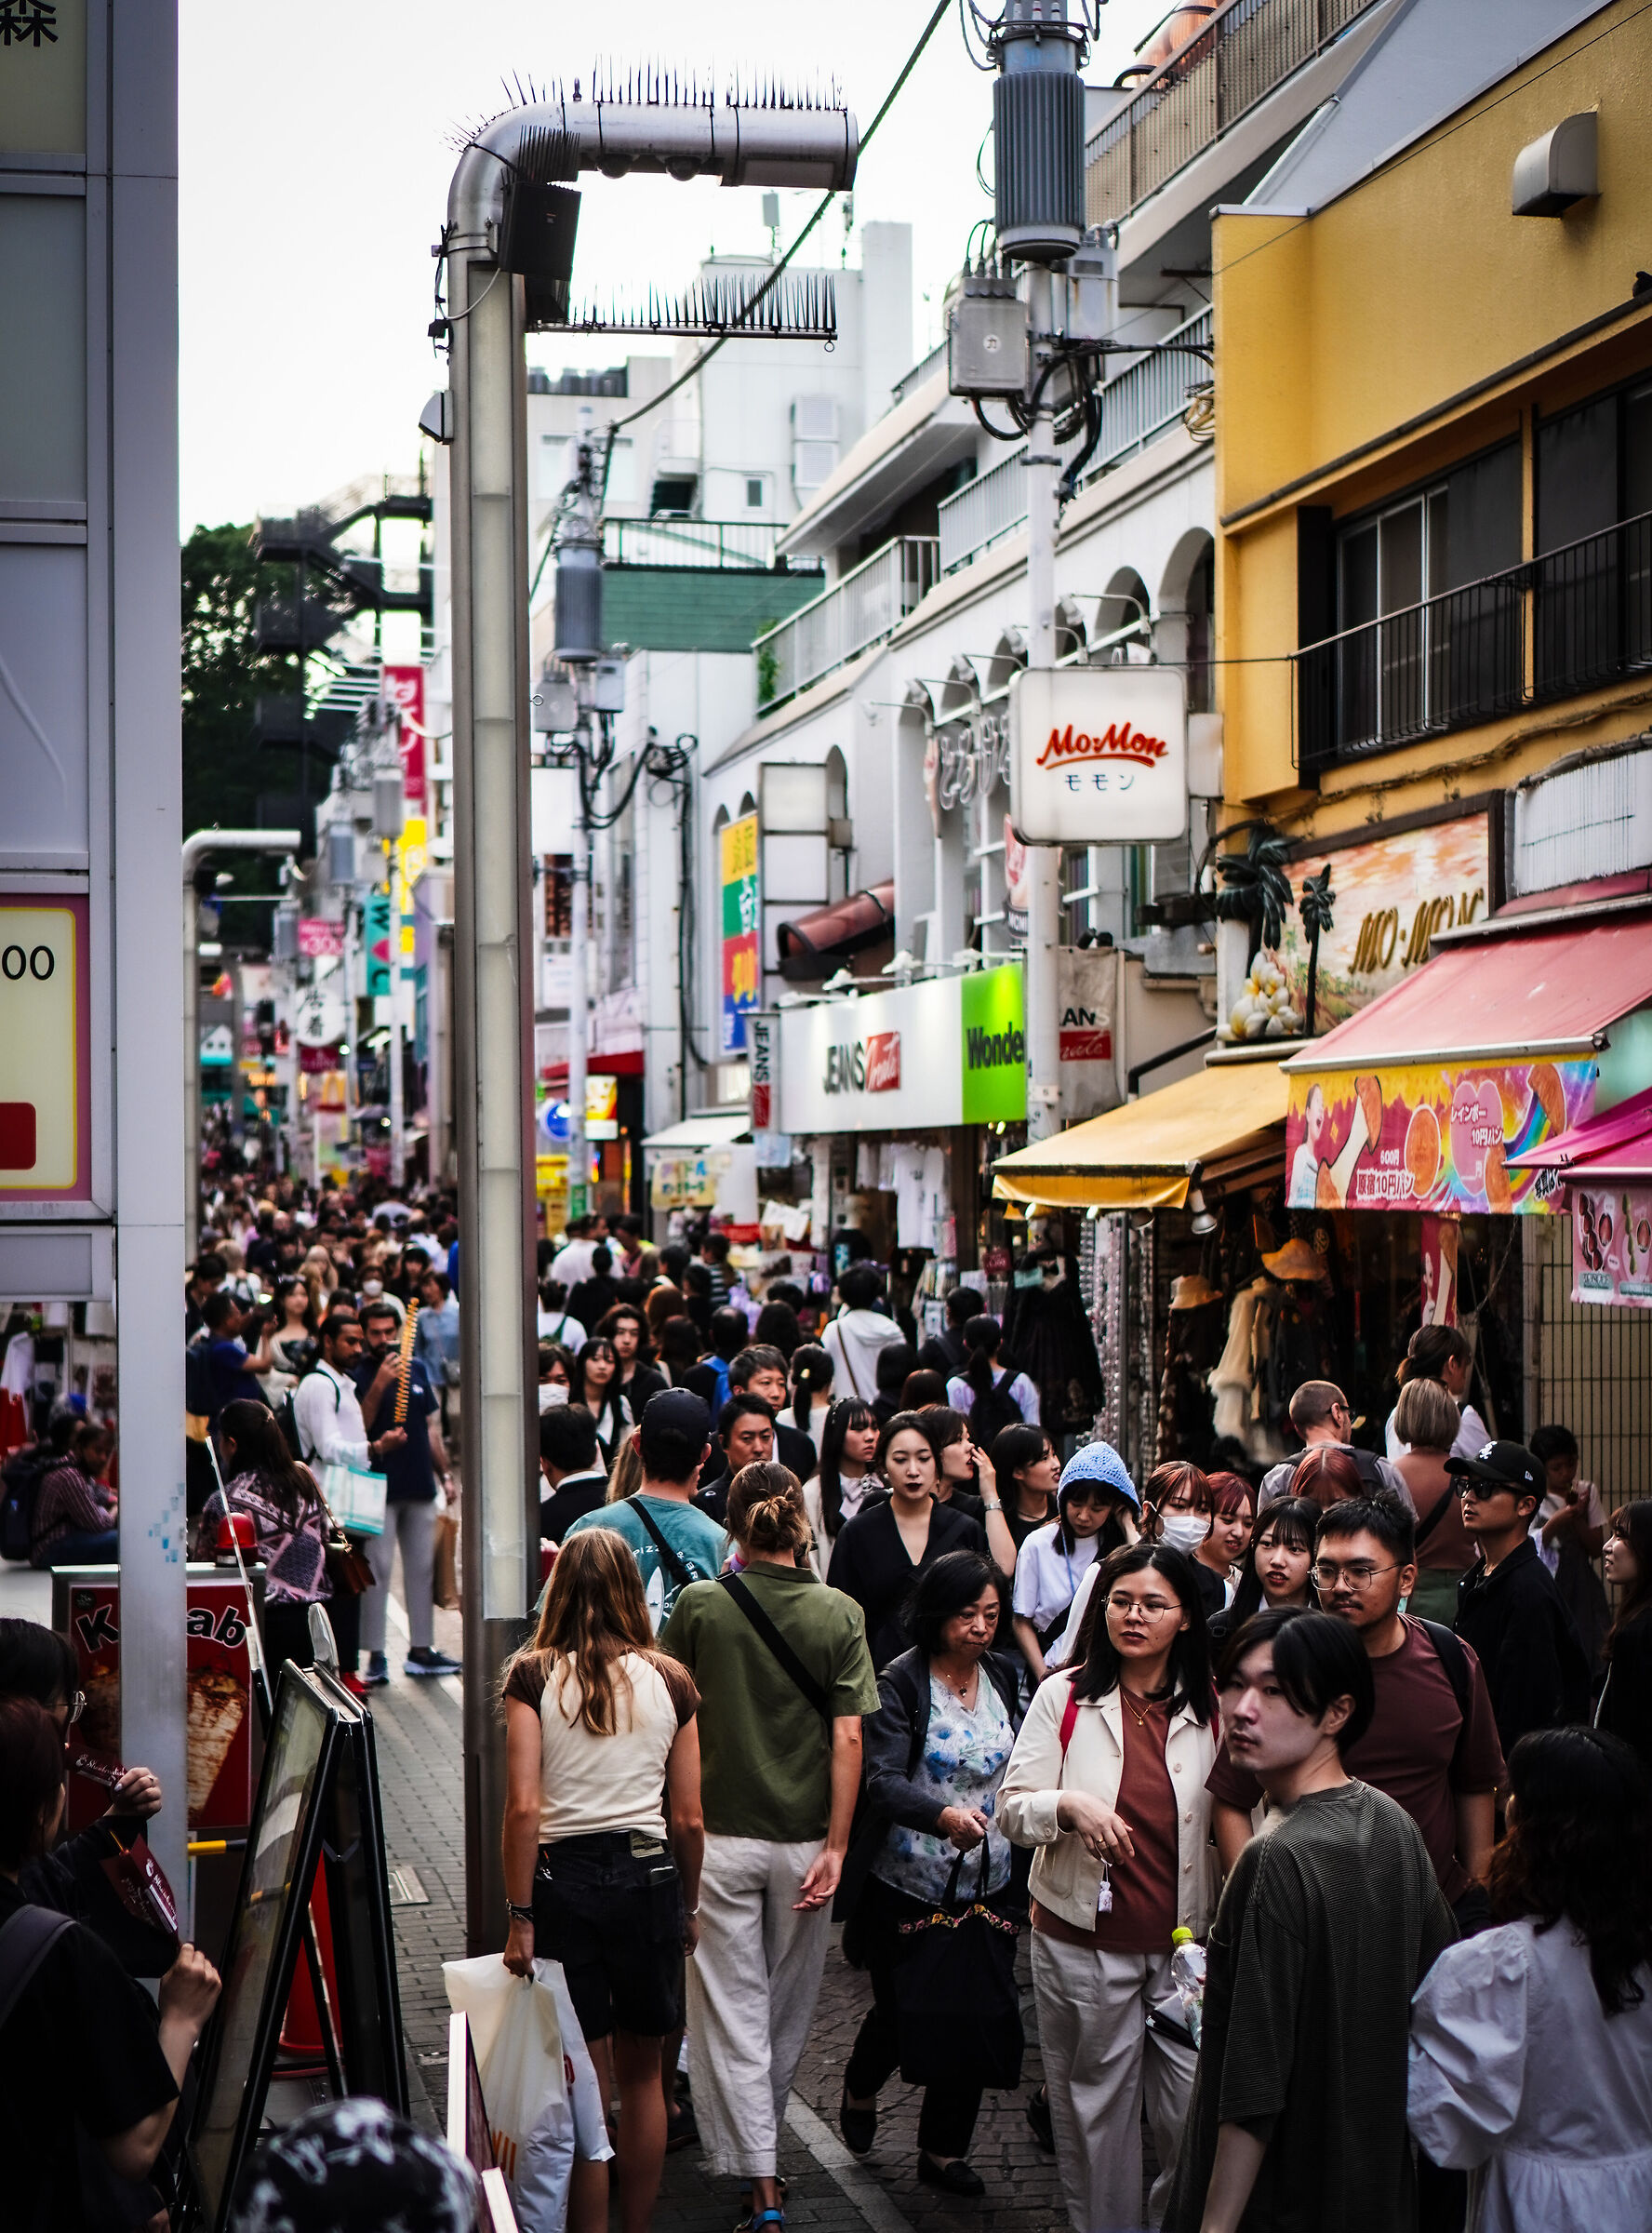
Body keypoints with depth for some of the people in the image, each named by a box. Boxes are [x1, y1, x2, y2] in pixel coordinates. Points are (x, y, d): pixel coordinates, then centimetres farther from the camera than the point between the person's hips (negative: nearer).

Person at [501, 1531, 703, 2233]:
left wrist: (521, 1917, -7)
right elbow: (689, 1820, 2)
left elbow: (524, 1808, -12)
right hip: (647, 1875, 2)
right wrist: (688, 1907, 16)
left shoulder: (533, 1675, -6)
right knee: (642, 2073, 17)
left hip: (563, 1878, -1)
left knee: (586, 2080, 10)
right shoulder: (670, 1679, 0)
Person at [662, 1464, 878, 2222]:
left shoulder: (701, 1606, -8)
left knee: (733, 2011, 2)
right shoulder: (839, 1614, -6)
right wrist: (835, 1848, -7)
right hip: (804, 1839, 1)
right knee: (788, 2008, 19)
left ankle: (761, 2186, -5)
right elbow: (848, 1739, -10)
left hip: (720, 1836, -1)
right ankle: (760, 2133, 36)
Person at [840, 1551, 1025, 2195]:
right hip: (907, 1887, -4)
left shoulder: (1007, 1679, 5)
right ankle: (860, 2092, 39)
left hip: (988, 1885, 4)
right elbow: (882, 1780, -23)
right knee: (899, 2011, 7)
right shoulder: (900, 1683, -11)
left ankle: (945, 2151, 20)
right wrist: (944, 1815, -41)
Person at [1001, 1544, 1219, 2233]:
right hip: (1082, 1942, 0)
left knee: (1197, 2119, -2)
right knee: (1092, 2112, 8)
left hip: (1186, 1943, 1)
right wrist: (1069, 1805, -23)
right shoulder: (1064, 1696, 0)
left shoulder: (1211, 1709, 3)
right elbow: (1013, 1809, -2)